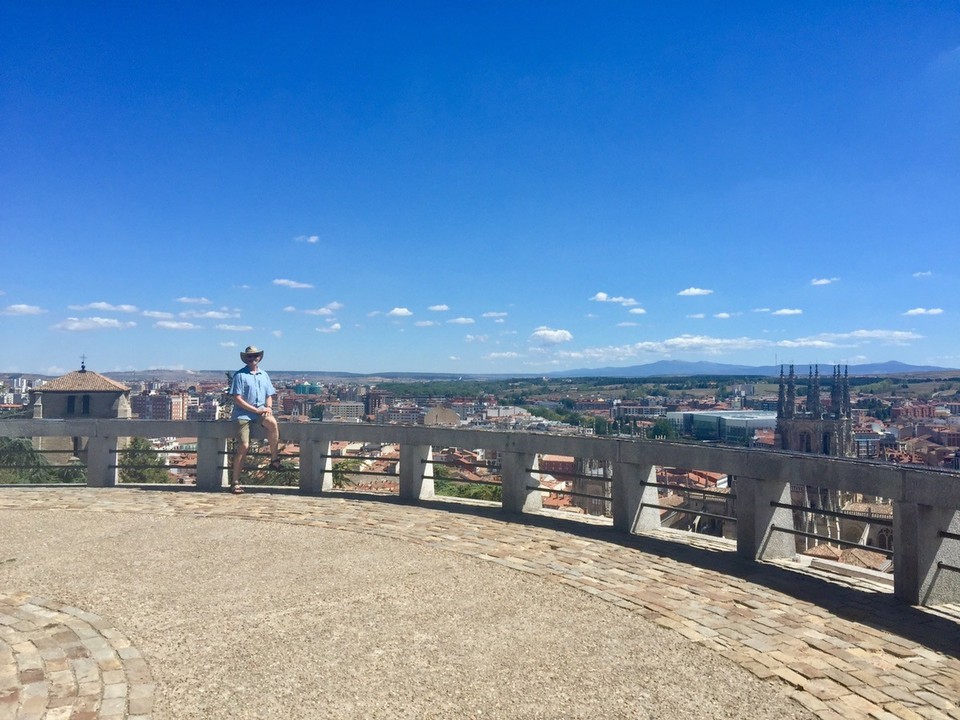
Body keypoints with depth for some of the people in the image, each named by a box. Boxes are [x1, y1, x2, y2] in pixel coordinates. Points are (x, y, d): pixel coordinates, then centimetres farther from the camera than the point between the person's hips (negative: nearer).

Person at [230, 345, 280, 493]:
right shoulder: (240, 375, -1)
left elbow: (269, 396, 18)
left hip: (261, 411, 3)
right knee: (244, 446, -11)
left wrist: (268, 407, -5)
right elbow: (237, 399, -7)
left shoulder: (264, 375, 16)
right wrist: (256, 410, -13)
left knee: (272, 423, -31)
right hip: (243, 414, -3)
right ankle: (235, 481, 1)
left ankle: (274, 460, -19)